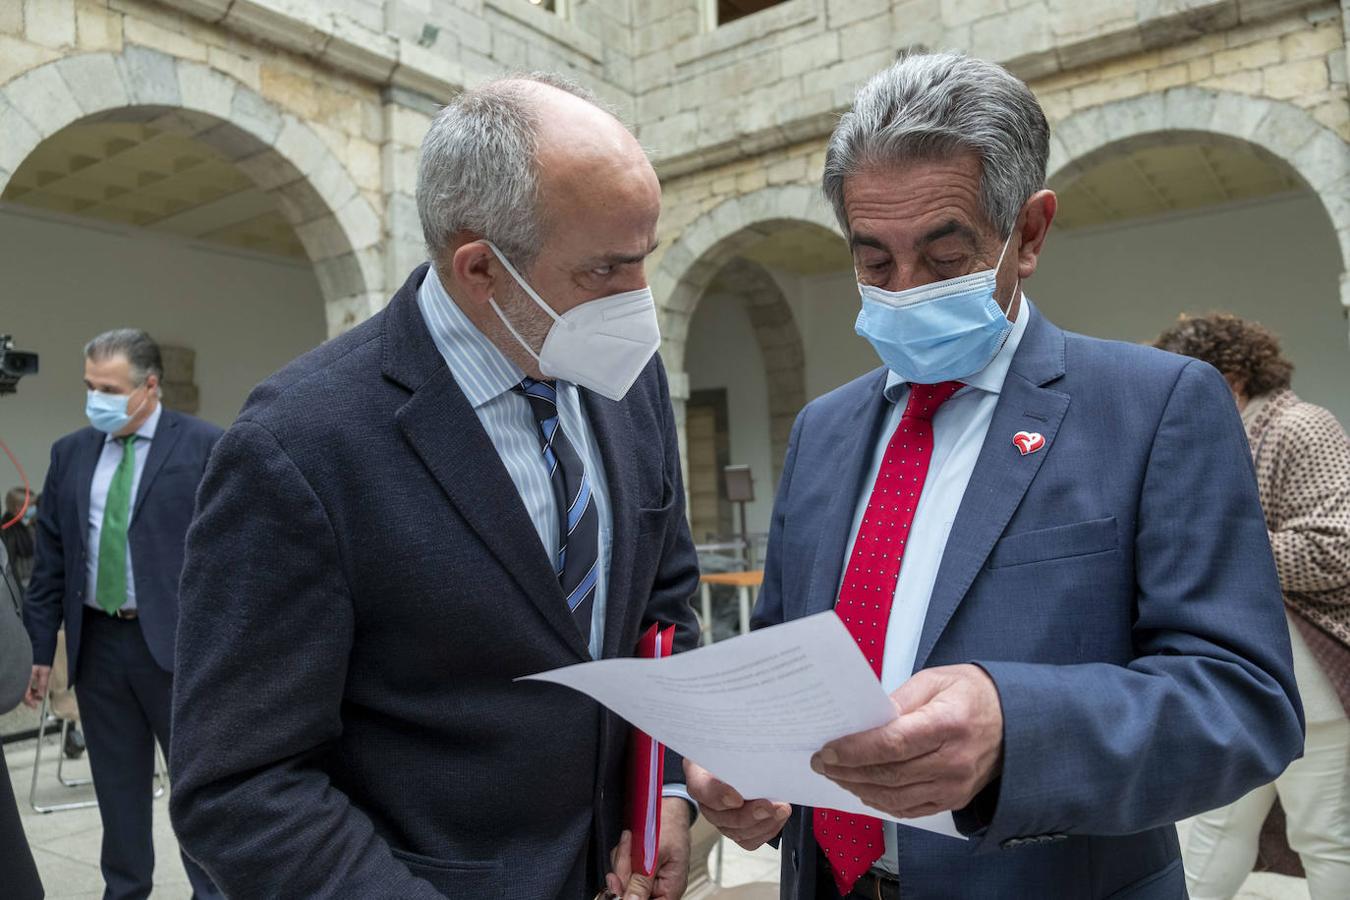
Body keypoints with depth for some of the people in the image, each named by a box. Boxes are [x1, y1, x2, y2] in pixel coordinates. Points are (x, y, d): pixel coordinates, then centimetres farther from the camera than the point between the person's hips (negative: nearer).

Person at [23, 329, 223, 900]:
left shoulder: (205, 446, -6)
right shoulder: (70, 452, 8)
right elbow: (50, 558, 10)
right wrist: (40, 647, 7)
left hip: (178, 642, -4)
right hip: (97, 643, 4)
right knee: (117, 787, 15)